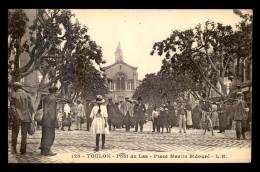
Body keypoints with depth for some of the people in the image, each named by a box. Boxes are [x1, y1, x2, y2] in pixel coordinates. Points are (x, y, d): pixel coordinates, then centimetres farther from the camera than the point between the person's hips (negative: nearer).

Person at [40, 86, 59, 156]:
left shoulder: (45, 98, 15)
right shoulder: (53, 98, -11)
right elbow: (53, 110, -15)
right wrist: (54, 120, -14)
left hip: (44, 119, 9)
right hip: (50, 119, -9)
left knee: (44, 135, 11)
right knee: (50, 135, -5)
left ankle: (43, 150, 15)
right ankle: (47, 151, -5)